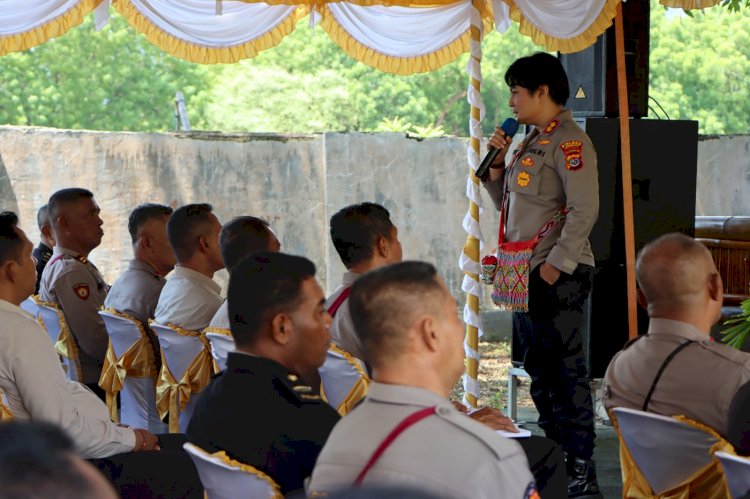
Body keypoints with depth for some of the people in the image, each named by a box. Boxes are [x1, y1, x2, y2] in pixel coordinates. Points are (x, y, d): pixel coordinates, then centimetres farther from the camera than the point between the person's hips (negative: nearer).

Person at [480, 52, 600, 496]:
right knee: (539, 370, 15)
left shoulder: (569, 142, -12)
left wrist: (555, 265, -20)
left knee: (567, 371, -7)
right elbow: (506, 202, 23)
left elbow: (584, 210, -20)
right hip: (527, 274, 10)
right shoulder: (531, 141, 17)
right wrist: (497, 161, 8)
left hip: (560, 276, -10)